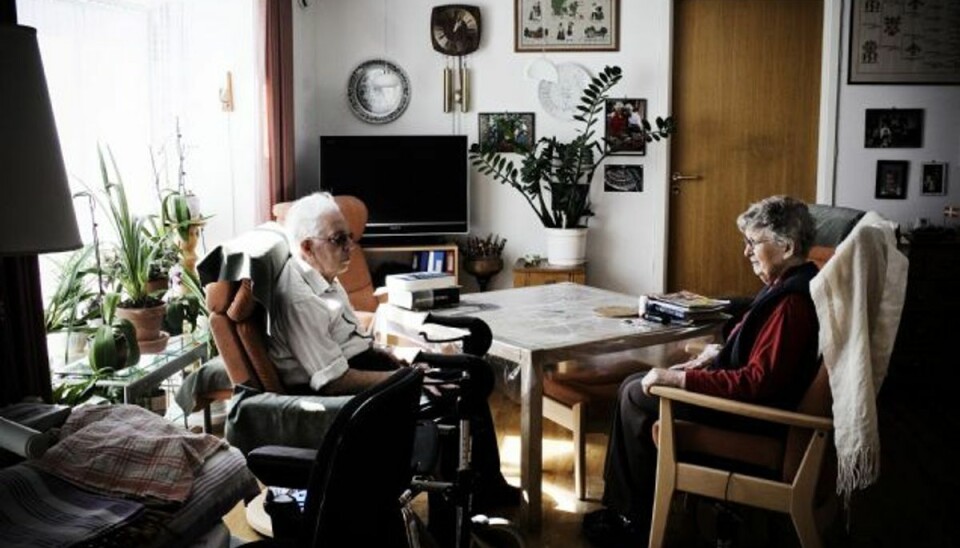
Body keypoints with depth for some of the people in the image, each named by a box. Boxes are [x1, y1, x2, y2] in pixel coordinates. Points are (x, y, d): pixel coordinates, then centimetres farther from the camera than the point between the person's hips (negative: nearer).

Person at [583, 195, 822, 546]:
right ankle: (622, 505, 12)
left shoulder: (792, 303, -25)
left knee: (636, 398, -9)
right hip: (748, 390, 11)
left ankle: (637, 518, 5)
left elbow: (758, 383, -29)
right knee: (633, 385, 8)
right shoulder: (787, 285, 7)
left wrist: (679, 379, -27)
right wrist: (721, 352, 7)